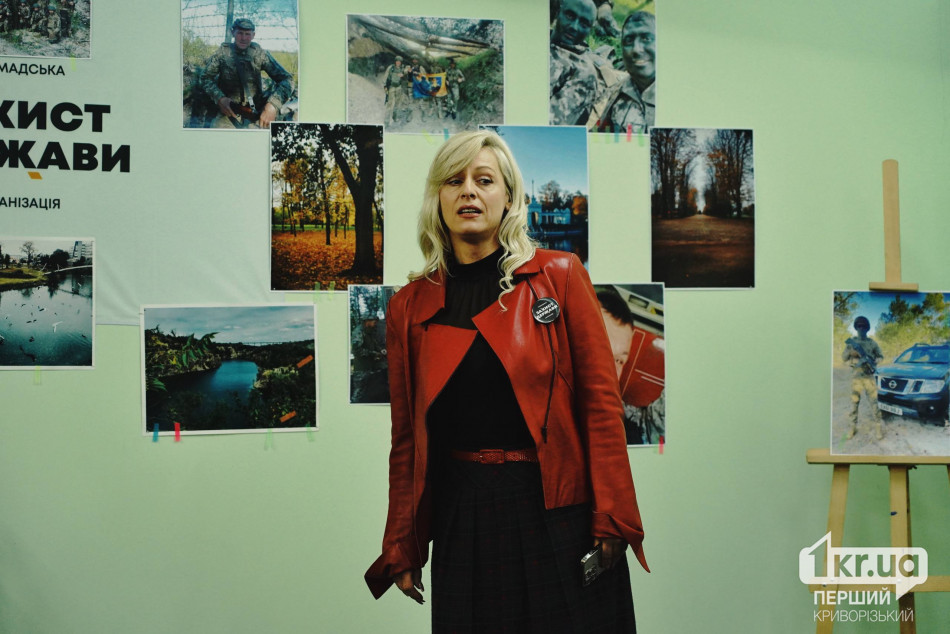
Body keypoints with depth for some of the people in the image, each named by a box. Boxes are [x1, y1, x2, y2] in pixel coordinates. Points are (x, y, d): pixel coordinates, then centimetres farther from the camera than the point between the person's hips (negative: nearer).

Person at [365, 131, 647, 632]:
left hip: (559, 512, -1)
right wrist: (401, 548, 9)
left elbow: (601, 399, -3)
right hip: (462, 518, 2)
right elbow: (407, 437, 8)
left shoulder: (559, 276, 0)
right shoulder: (410, 307, 5)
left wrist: (612, 517, -8)